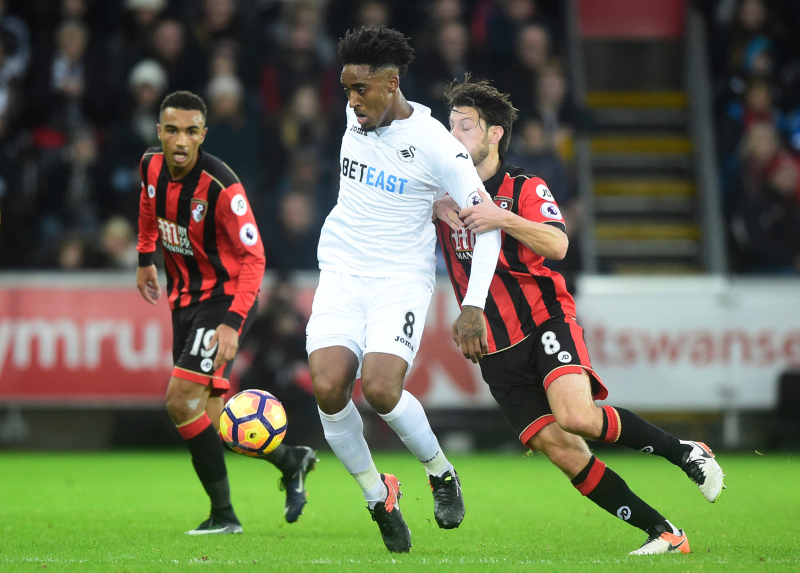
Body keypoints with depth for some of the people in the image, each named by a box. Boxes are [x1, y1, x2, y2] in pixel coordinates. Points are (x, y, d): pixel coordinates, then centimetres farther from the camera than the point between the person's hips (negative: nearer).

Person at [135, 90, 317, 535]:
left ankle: (223, 513, -6)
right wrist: (146, 259, 27)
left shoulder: (221, 187, -25)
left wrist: (232, 324, -30)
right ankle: (291, 460, 25)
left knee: (182, 401, -17)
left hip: (225, 300, -7)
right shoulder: (153, 166, -4)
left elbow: (253, 258, -22)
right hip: (185, 299, 7)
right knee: (208, 419, 5)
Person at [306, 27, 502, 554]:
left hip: (403, 279, -5)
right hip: (342, 273, 5)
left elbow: (486, 221, -12)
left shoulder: (435, 143, -14)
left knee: (379, 387, -26)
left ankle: (441, 471, 4)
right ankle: (378, 497, 2)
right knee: (327, 386, -19)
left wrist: (474, 306, -16)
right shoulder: (358, 115, 4)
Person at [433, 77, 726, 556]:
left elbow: (558, 244, -18)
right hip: (498, 351, 4)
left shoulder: (524, 189, -2)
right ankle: (663, 533, -2)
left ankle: (684, 452, -7)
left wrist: (504, 218, -32)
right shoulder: (445, 195, 10)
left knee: (577, 415, -29)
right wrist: (435, 213, -14)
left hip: (546, 321, -4)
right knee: (559, 448, -8)